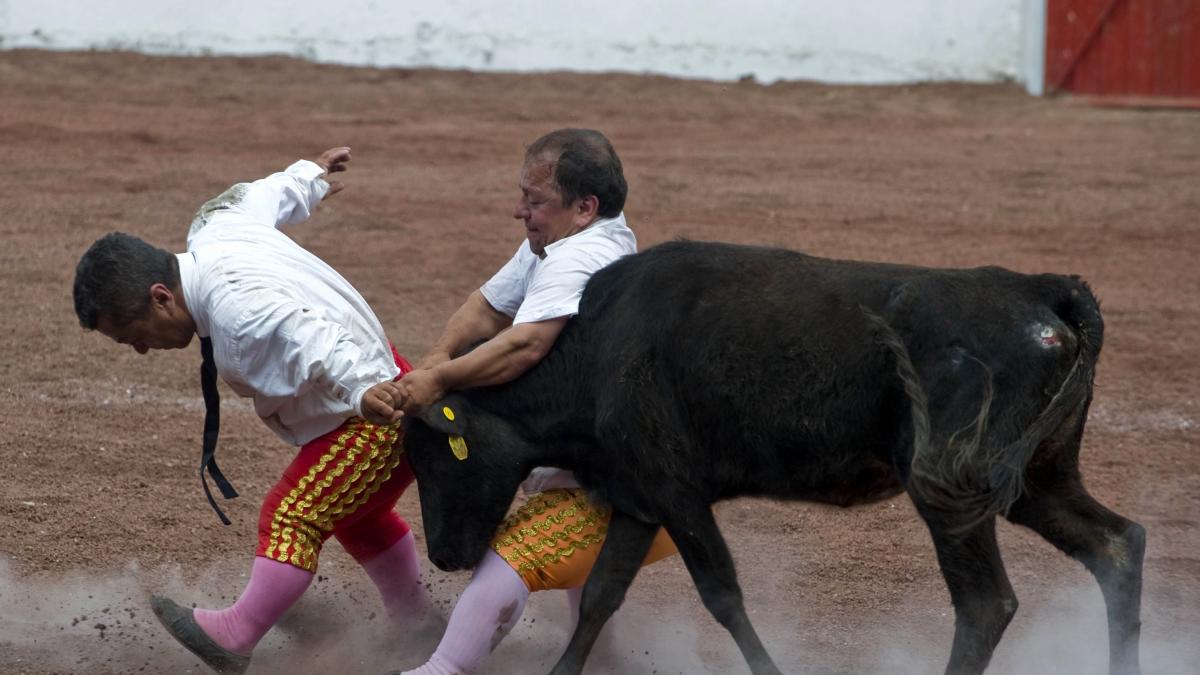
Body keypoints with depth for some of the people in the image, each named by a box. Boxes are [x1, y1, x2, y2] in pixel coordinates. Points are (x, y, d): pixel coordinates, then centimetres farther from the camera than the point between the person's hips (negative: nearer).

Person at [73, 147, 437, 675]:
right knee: (355, 514, 31)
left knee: (292, 514, -22)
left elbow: (311, 338, -49)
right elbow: (265, 195, 15)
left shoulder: (235, 309, -35)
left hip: (376, 414, -11)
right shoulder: (213, 232, -4)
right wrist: (310, 180, 36)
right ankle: (412, 619, 49)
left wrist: (361, 388, -64)